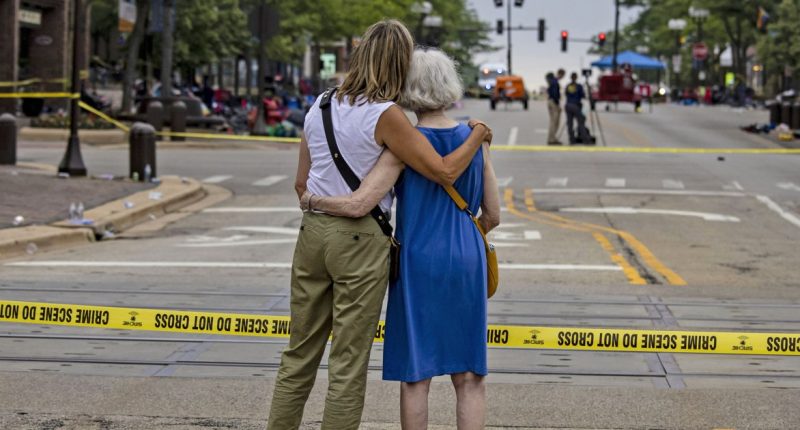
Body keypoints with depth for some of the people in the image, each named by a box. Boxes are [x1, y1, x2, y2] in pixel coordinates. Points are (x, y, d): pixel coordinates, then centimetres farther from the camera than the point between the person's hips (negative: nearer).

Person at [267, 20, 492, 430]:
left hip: (312, 231, 6)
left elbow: (301, 184, 13)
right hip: (361, 241, -6)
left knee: (298, 356, 13)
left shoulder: (319, 109, 8)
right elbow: (445, 172, -13)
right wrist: (477, 135, 3)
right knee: (348, 364, 1)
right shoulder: (385, 116, -13)